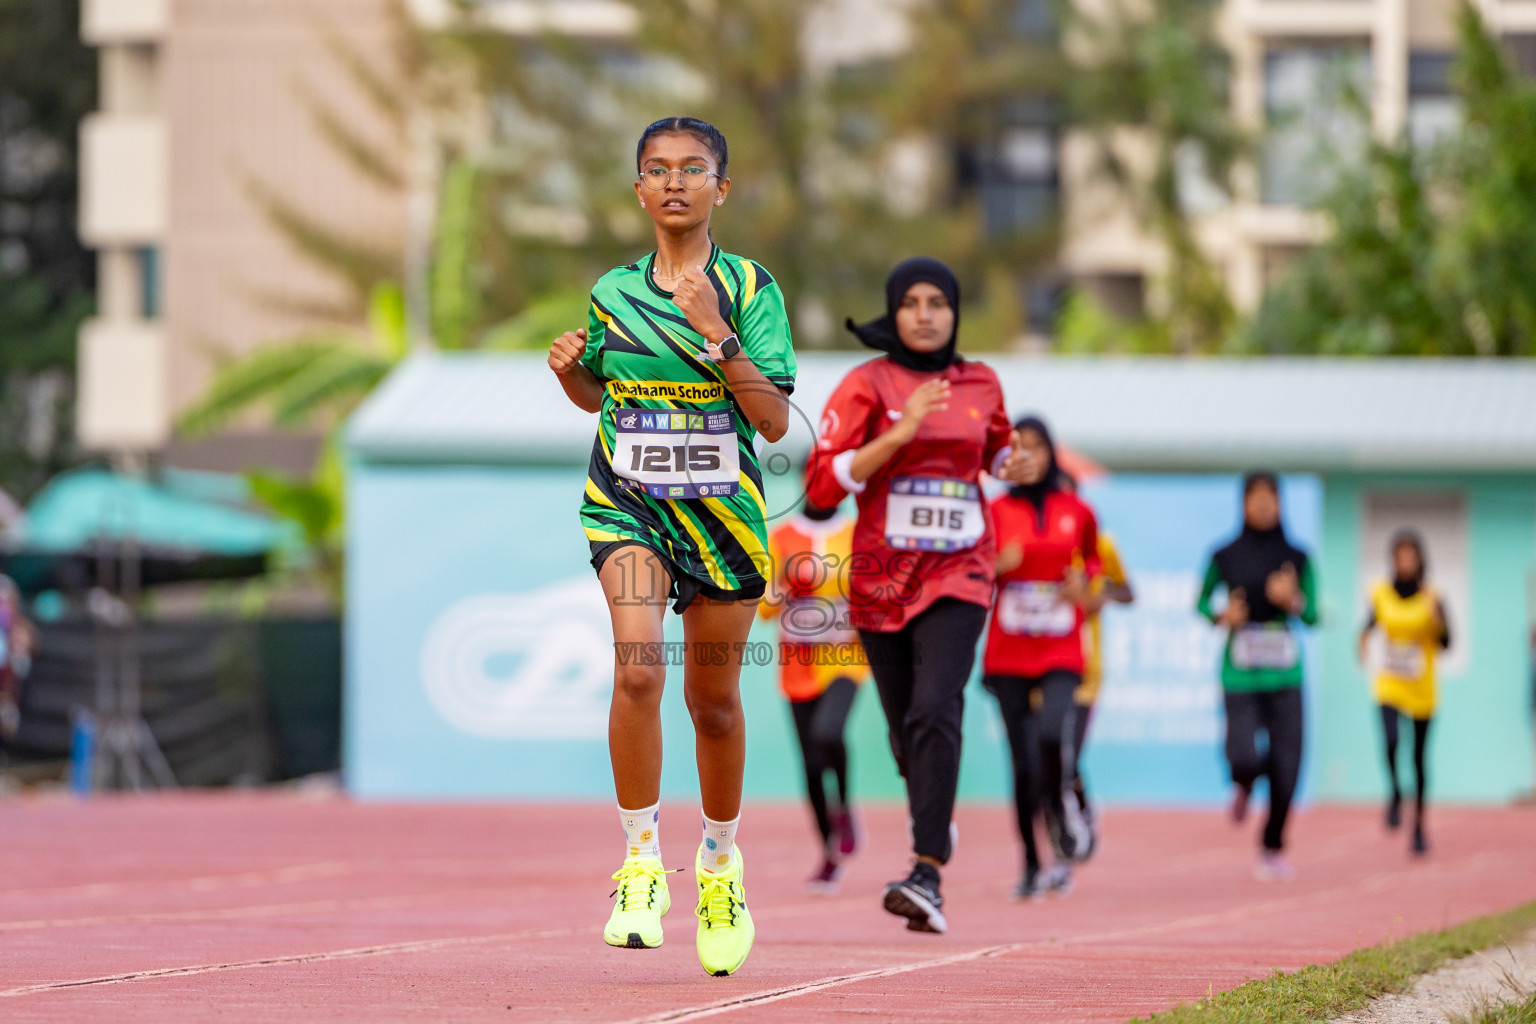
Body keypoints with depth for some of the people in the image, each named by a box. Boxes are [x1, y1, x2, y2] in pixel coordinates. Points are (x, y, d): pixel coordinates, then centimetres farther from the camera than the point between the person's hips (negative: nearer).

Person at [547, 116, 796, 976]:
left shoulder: (750, 289, -4)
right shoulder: (613, 293, 4)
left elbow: (776, 422, -10)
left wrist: (718, 338, -19)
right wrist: (569, 370, 0)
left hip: (723, 510, 0)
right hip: (628, 504, 0)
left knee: (714, 700, 9)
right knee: (638, 664, -24)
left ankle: (720, 859, 33)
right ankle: (641, 862, -16)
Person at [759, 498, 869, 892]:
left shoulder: (859, 535, 4)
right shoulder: (781, 538, 6)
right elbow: (764, 608, 6)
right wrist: (785, 584, -14)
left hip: (844, 658, -2)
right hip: (798, 663, 2)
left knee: (827, 732, -29)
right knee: (812, 764, 3)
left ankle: (844, 805, -2)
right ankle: (830, 856, 17)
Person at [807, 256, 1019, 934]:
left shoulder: (980, 385, 7)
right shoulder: (867, 385, -3)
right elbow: (823, 485, -11)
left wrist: (1013, 463, 6)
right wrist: (900, 432, -19)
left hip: (956, 578, 0)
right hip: (882, 579, 0)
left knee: (935, 712, -20)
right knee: (905, 726, 9)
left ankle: (928, 876, -29)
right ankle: (934, 822, 42)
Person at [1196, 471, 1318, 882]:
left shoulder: (1297, 558, 4)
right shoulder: (1225, 557, 1)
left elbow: (1313, 616, 5)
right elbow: (1201, 601, 13)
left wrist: (1293, 601, -15)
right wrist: (1221, 616, -8)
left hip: (1285, 677, 1)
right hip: (1240, 675, -1)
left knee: (1285, 767, -3)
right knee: (1244, 758, -17)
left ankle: (1273, 850, 14)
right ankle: (1244, 786, 22)